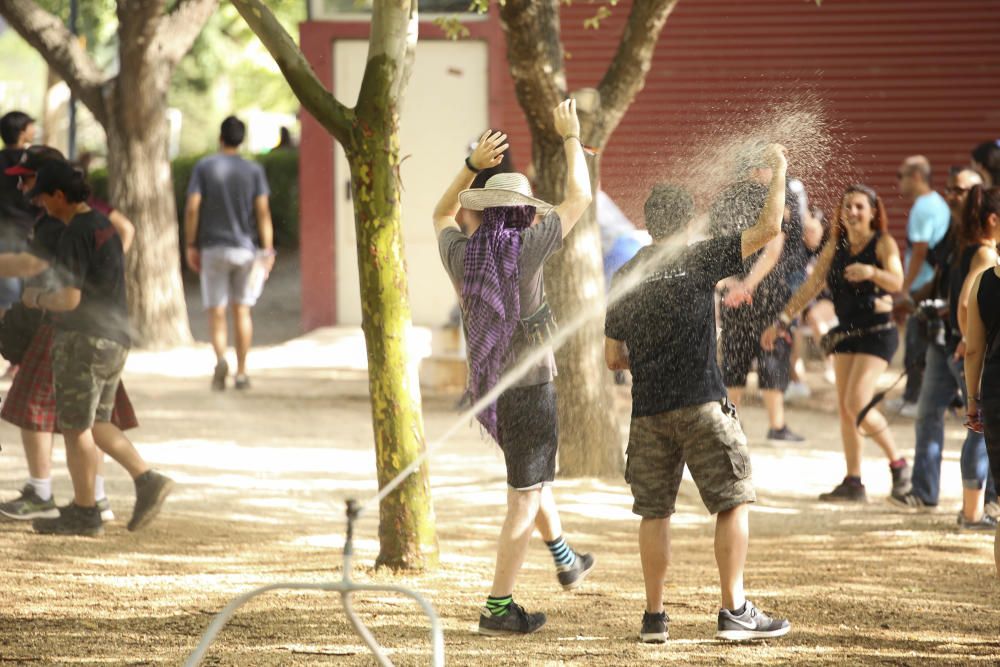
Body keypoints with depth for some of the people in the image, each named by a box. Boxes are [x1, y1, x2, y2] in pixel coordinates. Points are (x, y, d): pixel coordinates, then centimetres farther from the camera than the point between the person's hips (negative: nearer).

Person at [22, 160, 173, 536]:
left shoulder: (75, 235, -17)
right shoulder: (103, 226, 12)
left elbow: (69, 298, -23)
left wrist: (37, 299, -3)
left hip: (83, 342, -9)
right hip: (113, 341, 9)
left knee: (75, 428, 1)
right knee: (95, 427, 16)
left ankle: (84, 514, 6)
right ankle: (148, 482, 4)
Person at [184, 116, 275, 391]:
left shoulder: (204, 167, -2)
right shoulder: (254, 170, 0)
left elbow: (192, 208, -7)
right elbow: (263, 211, -5)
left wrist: (191, 245, 0)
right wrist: (267, 250, -3)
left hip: (213, 248, -1)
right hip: (246, 247, 1)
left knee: (216, 311, 3)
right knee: (242, 310, 10)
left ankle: (220, 359, -23)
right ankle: (241, 372, 10)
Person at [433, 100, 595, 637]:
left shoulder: (460, 254, -3)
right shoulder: (525, 247, -16)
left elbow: (442, 215, 22)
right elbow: (579, 199, -3)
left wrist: (473, 164, 12)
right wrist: (571, 136, 8)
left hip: (487, 388, 6)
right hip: (530, 388, -6)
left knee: (532, 473, 31)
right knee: (525, 500, 1)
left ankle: (566, 562, 45)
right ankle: (498, 608, 1)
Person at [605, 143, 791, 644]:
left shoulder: (626, 276, 9)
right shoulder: (699, 259, -3)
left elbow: (614, 358, 12)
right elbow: (768, 228, -4)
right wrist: (778, 171, 9)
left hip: (648, 410, 4)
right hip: (701, 404, -4)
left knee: (654, 512, 11)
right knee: (734, 502, 2)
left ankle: (654, 617, 11)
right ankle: (734, 611, -4)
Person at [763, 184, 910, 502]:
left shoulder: (883, 243, -7)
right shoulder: (835, 247, 9)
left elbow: (896, 282, -23)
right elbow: (810, 287, 11)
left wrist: (871, 272, -43)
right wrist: (782, 321, 5)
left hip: (877, 333, -6)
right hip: (845, 333, 6)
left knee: (857, 404, -17)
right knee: (844, 409, 3)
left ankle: (897, 464, -1)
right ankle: (853, 482, 7)